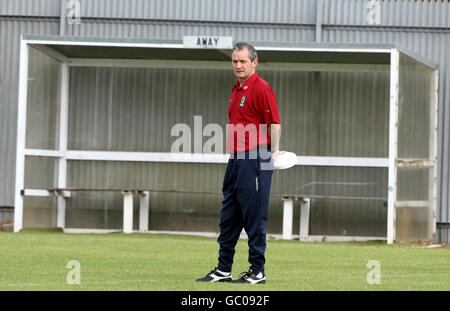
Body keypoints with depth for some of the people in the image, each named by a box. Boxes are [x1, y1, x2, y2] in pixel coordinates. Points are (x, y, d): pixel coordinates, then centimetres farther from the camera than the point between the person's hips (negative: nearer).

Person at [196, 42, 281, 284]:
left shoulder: (261, 88, -10)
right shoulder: (237, 90, 18)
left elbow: (274, 123, -15)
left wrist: (274, 150, -26)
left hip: (254, 160, -10)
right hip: (236, 160, 10)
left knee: (254, 218, -5)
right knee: (228, 218, 11)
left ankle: (257, 271, 0)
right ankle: (223, 270, 17)